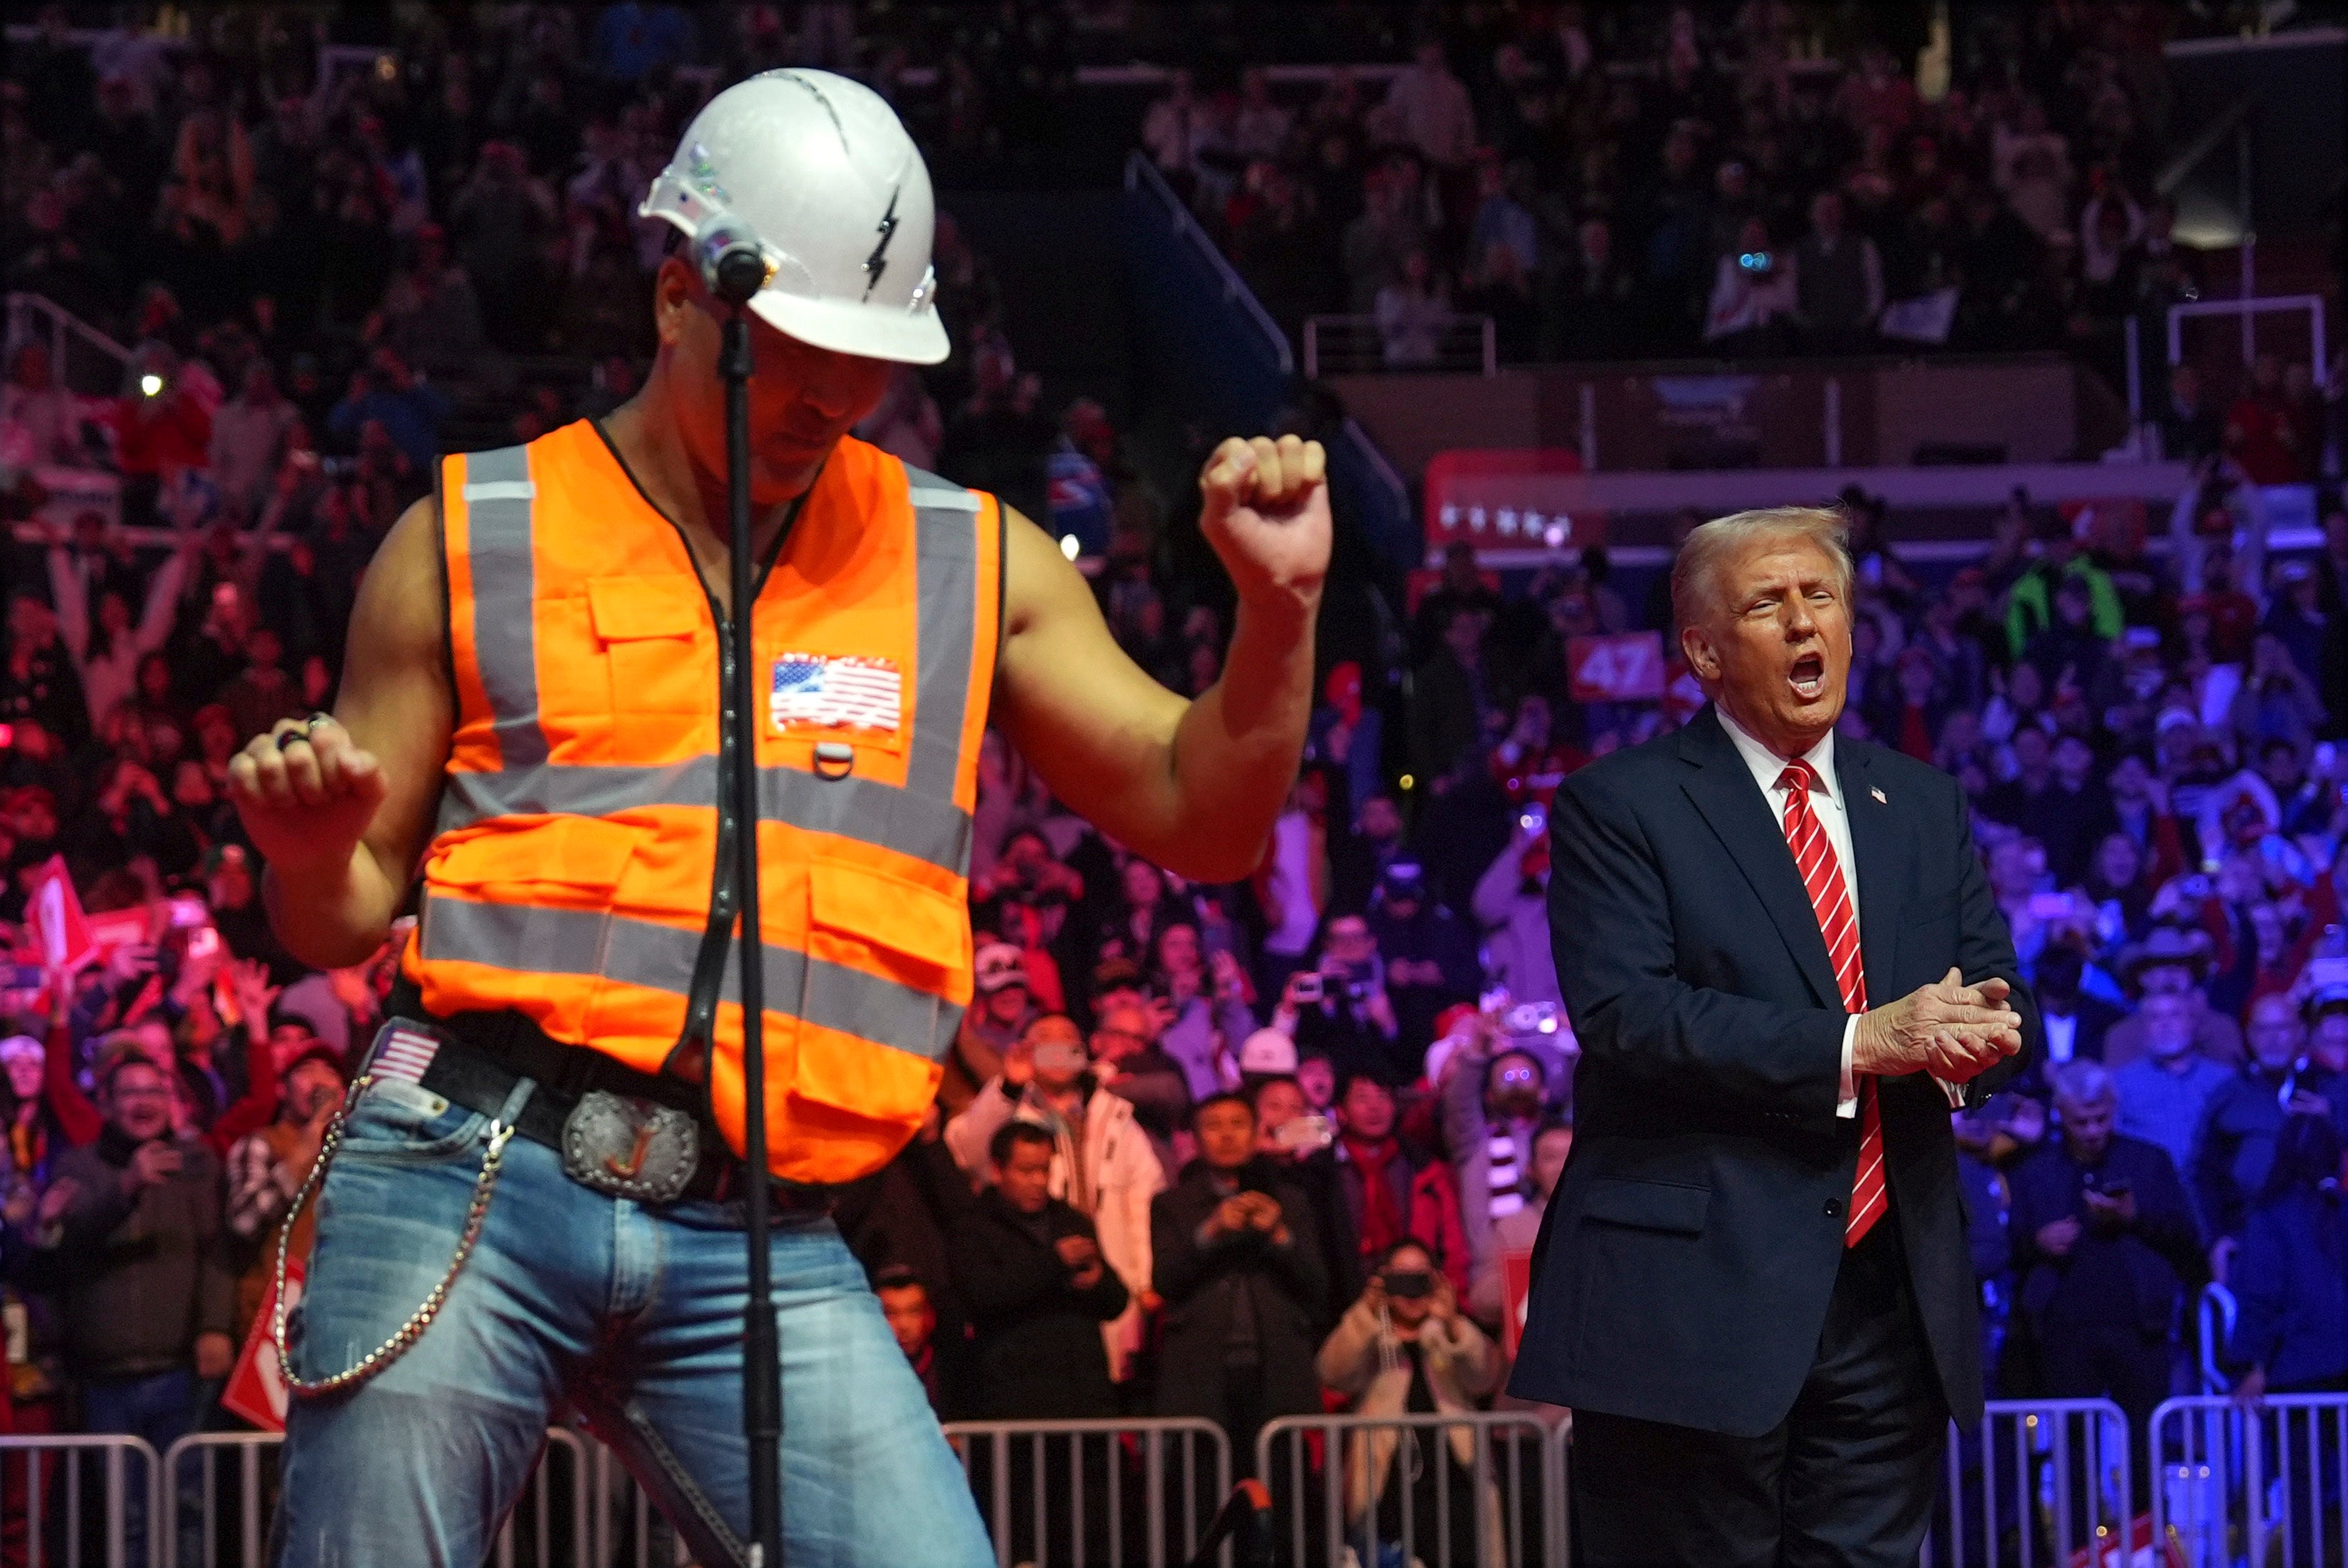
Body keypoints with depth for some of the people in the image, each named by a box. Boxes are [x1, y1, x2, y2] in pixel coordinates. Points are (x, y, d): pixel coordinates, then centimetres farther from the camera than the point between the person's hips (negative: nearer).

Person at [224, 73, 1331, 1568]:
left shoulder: (974, 569, 15)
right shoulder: (473, 544, 10)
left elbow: (1201, 818, 14)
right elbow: (345, 920, 13)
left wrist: (1278, 607, -2)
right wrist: (310, 851, -10)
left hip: (761, 1240, 1)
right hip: (471, 1171, -1)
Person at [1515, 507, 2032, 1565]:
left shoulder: (1923, 806, 18)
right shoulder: (1619, 806, 0)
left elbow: (1998, 996, 15)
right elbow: (1623, 1012, -14)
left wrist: (1979, 1035, -12)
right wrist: (1857, 1044, -19)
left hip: (1892, 1306, 5)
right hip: (1697, 1300, -5)